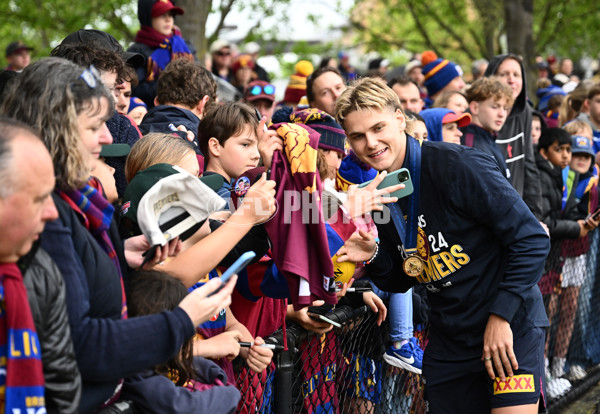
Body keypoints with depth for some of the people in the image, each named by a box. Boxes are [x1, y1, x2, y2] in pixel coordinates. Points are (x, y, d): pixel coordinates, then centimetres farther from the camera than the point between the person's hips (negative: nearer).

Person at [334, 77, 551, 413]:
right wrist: (373, 255, -8)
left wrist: (502, 316, -18)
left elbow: (532, 240, -16)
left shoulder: (458, 167, -17)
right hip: (448, 338, 6)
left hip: (509, 327, -6)